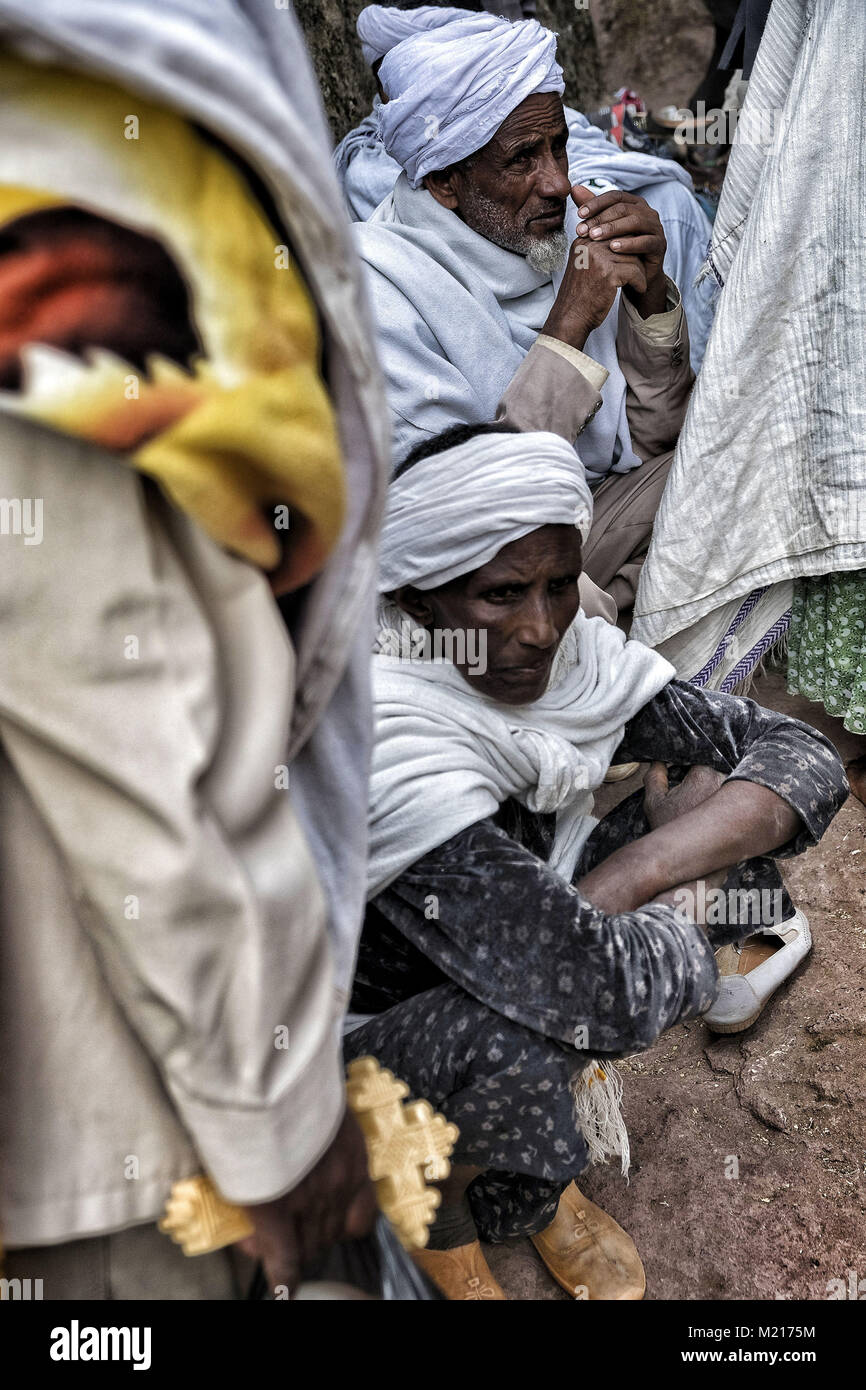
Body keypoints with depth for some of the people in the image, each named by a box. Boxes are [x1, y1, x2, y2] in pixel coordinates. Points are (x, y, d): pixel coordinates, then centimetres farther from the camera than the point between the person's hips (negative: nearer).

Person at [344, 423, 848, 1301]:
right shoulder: (383, 740, -35)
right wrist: (688, 883, -19)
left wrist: (634, 873, -27)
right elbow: (602, 986, -41)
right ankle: (438, 1210, 1)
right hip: (361, 1029, -6)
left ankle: (537, 1178, 7)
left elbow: (806, 758, -11)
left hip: (500, 961, 7)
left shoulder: (573, 653, -14)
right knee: (524, 1044, -39)